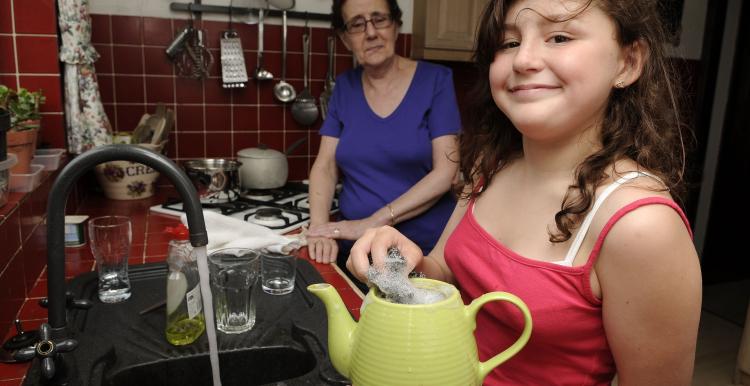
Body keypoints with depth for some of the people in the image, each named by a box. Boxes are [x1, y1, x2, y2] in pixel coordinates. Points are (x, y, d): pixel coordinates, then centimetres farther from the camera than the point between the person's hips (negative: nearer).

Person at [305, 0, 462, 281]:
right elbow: (325, 167, 1)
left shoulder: (435, 79, -7)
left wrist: (374, 221, -20)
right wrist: (320, 228, -17)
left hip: (425, 250, -3)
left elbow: (445, 172, -13)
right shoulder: (345, 87, 4)